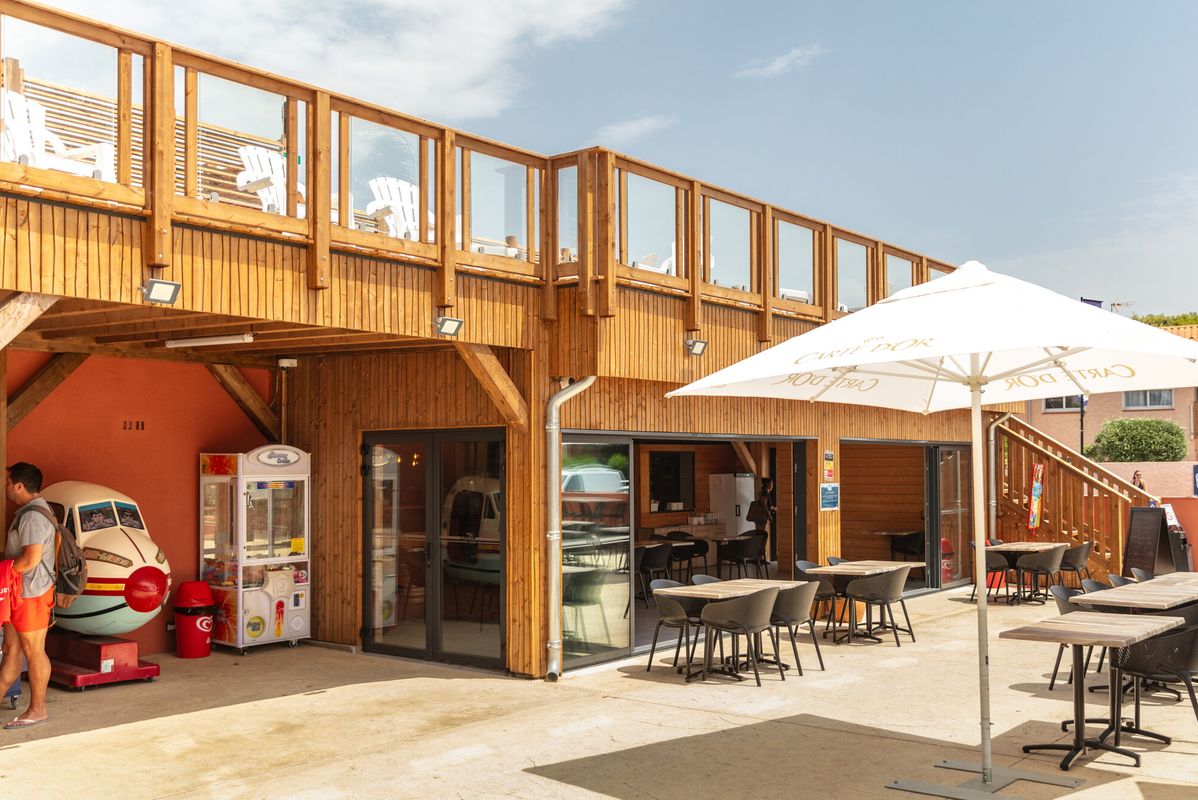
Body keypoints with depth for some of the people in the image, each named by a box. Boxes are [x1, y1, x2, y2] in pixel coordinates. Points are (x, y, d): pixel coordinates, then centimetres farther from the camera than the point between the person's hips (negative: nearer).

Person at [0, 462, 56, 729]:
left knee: (34, 652, 0)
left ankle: (37, 710, 10)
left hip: (31, 594, -10)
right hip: (22, 593, 10)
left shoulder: (33, 516, -20)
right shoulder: (30, 511, 15)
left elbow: (31, 559, -27)